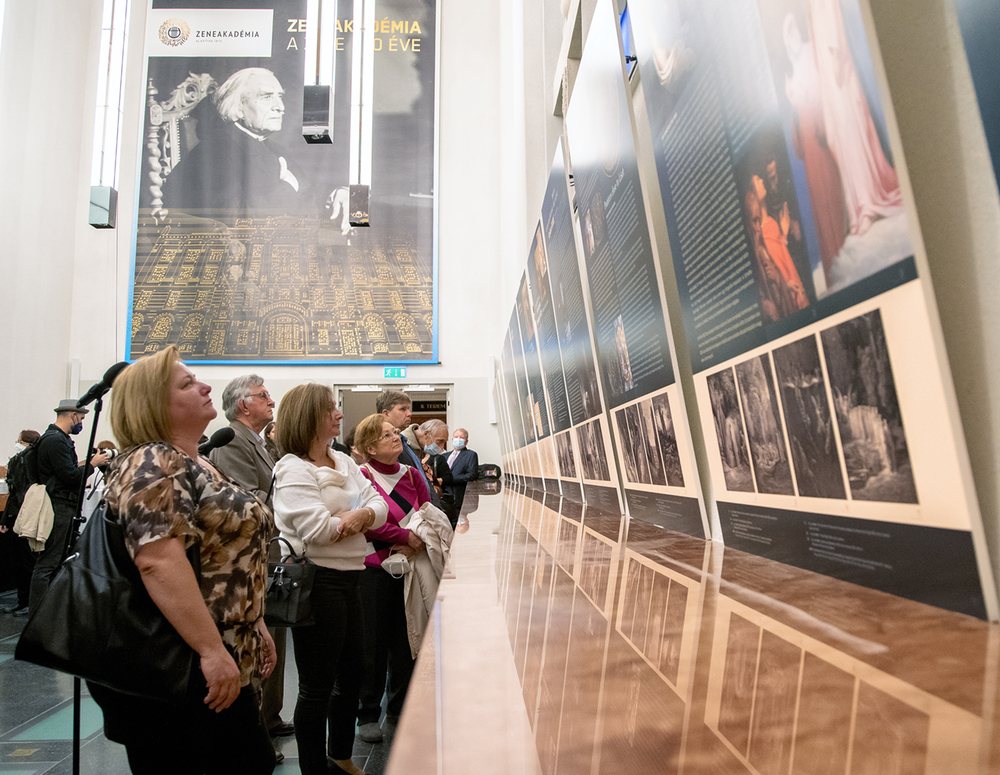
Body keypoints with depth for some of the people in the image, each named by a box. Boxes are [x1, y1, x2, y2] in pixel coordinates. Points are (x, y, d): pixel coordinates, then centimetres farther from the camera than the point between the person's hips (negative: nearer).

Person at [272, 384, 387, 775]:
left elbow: (378, 505, 7)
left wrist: (360, 516, -15)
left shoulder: (343, 462, 11)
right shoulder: (293, 470, -14)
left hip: (347, 578, 9)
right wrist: (357, 517, -8)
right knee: (317, 687, 6)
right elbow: (318, 529, -25)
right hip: (316, 581, -9)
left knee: (352, 674, 22)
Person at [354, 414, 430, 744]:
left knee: (406, 640, 13)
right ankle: (368, 715, 22)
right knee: (373, 643, 5)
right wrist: (406, 536, -19)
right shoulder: (362, 476, -9)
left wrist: (415, 546, -10)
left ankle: (399, 707, 32)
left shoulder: (411, 475, 8)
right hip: (373, 570, -5)